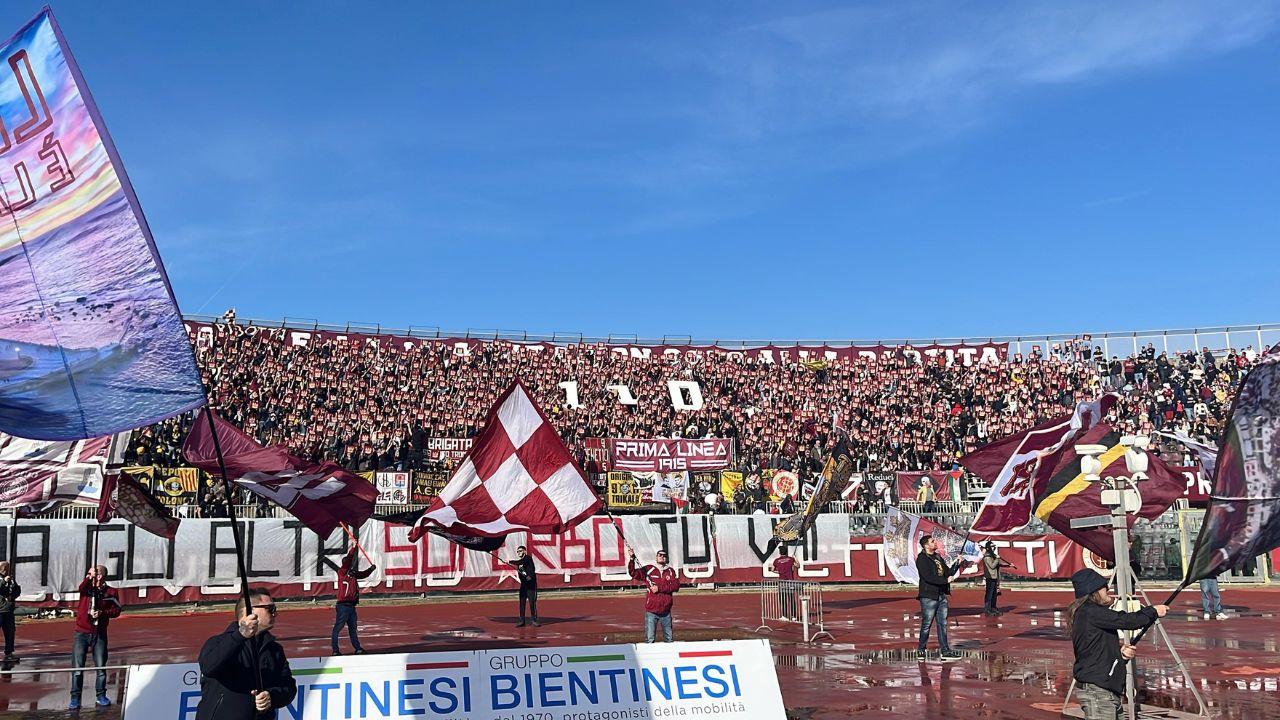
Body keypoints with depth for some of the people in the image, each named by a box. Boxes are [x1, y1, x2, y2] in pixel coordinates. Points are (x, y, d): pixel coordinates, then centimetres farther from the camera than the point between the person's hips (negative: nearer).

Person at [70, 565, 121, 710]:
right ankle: (75, 698, 6)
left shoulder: (110, 592, 0)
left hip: (99, 634, 0)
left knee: (101, 667, 4)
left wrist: (102, 613, -16)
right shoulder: (87, 588, 1)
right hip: (82, 633, 0)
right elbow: (81, 588, -23)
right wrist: (89, 578, -40)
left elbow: (116, 610, -1)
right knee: (77, 667, -1)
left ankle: (101, 697, 16)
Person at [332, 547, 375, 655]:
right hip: (343, 605, -8)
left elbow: (363, 574, 26)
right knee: (338, 627, -4)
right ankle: (335, 650, -2)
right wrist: (353, 548, -20)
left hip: (351, 605, 8)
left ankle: (357, 648, 19)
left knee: (353, 628, 14)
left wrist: (371, 569, 9)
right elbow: (347, 561, -19)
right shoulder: (342, 571, -5)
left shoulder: (353, 573, 15)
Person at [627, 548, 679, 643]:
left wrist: (659, 588, -17)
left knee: (668, 639, 14)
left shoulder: (671, 571, 6)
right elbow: (633, 573, -9)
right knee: (649, 639, -4)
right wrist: (632, 558, -24)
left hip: (666, 611, 2)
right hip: (651, 611, -2)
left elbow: (676, 586, -7)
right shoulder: (648, 570, 1)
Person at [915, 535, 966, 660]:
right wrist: (945, 580, -19)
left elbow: (948, 572, 16)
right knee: (926, 624, 0)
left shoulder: (938, 557, 15)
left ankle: (945, 650, 13)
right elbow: (928, 577, -21)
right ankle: (920, 650, 12)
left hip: (941, 596, 8)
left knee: (942, 624, 9)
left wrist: (957, 564, 0)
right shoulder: (922, 559, -10)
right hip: (928, 596, -8)